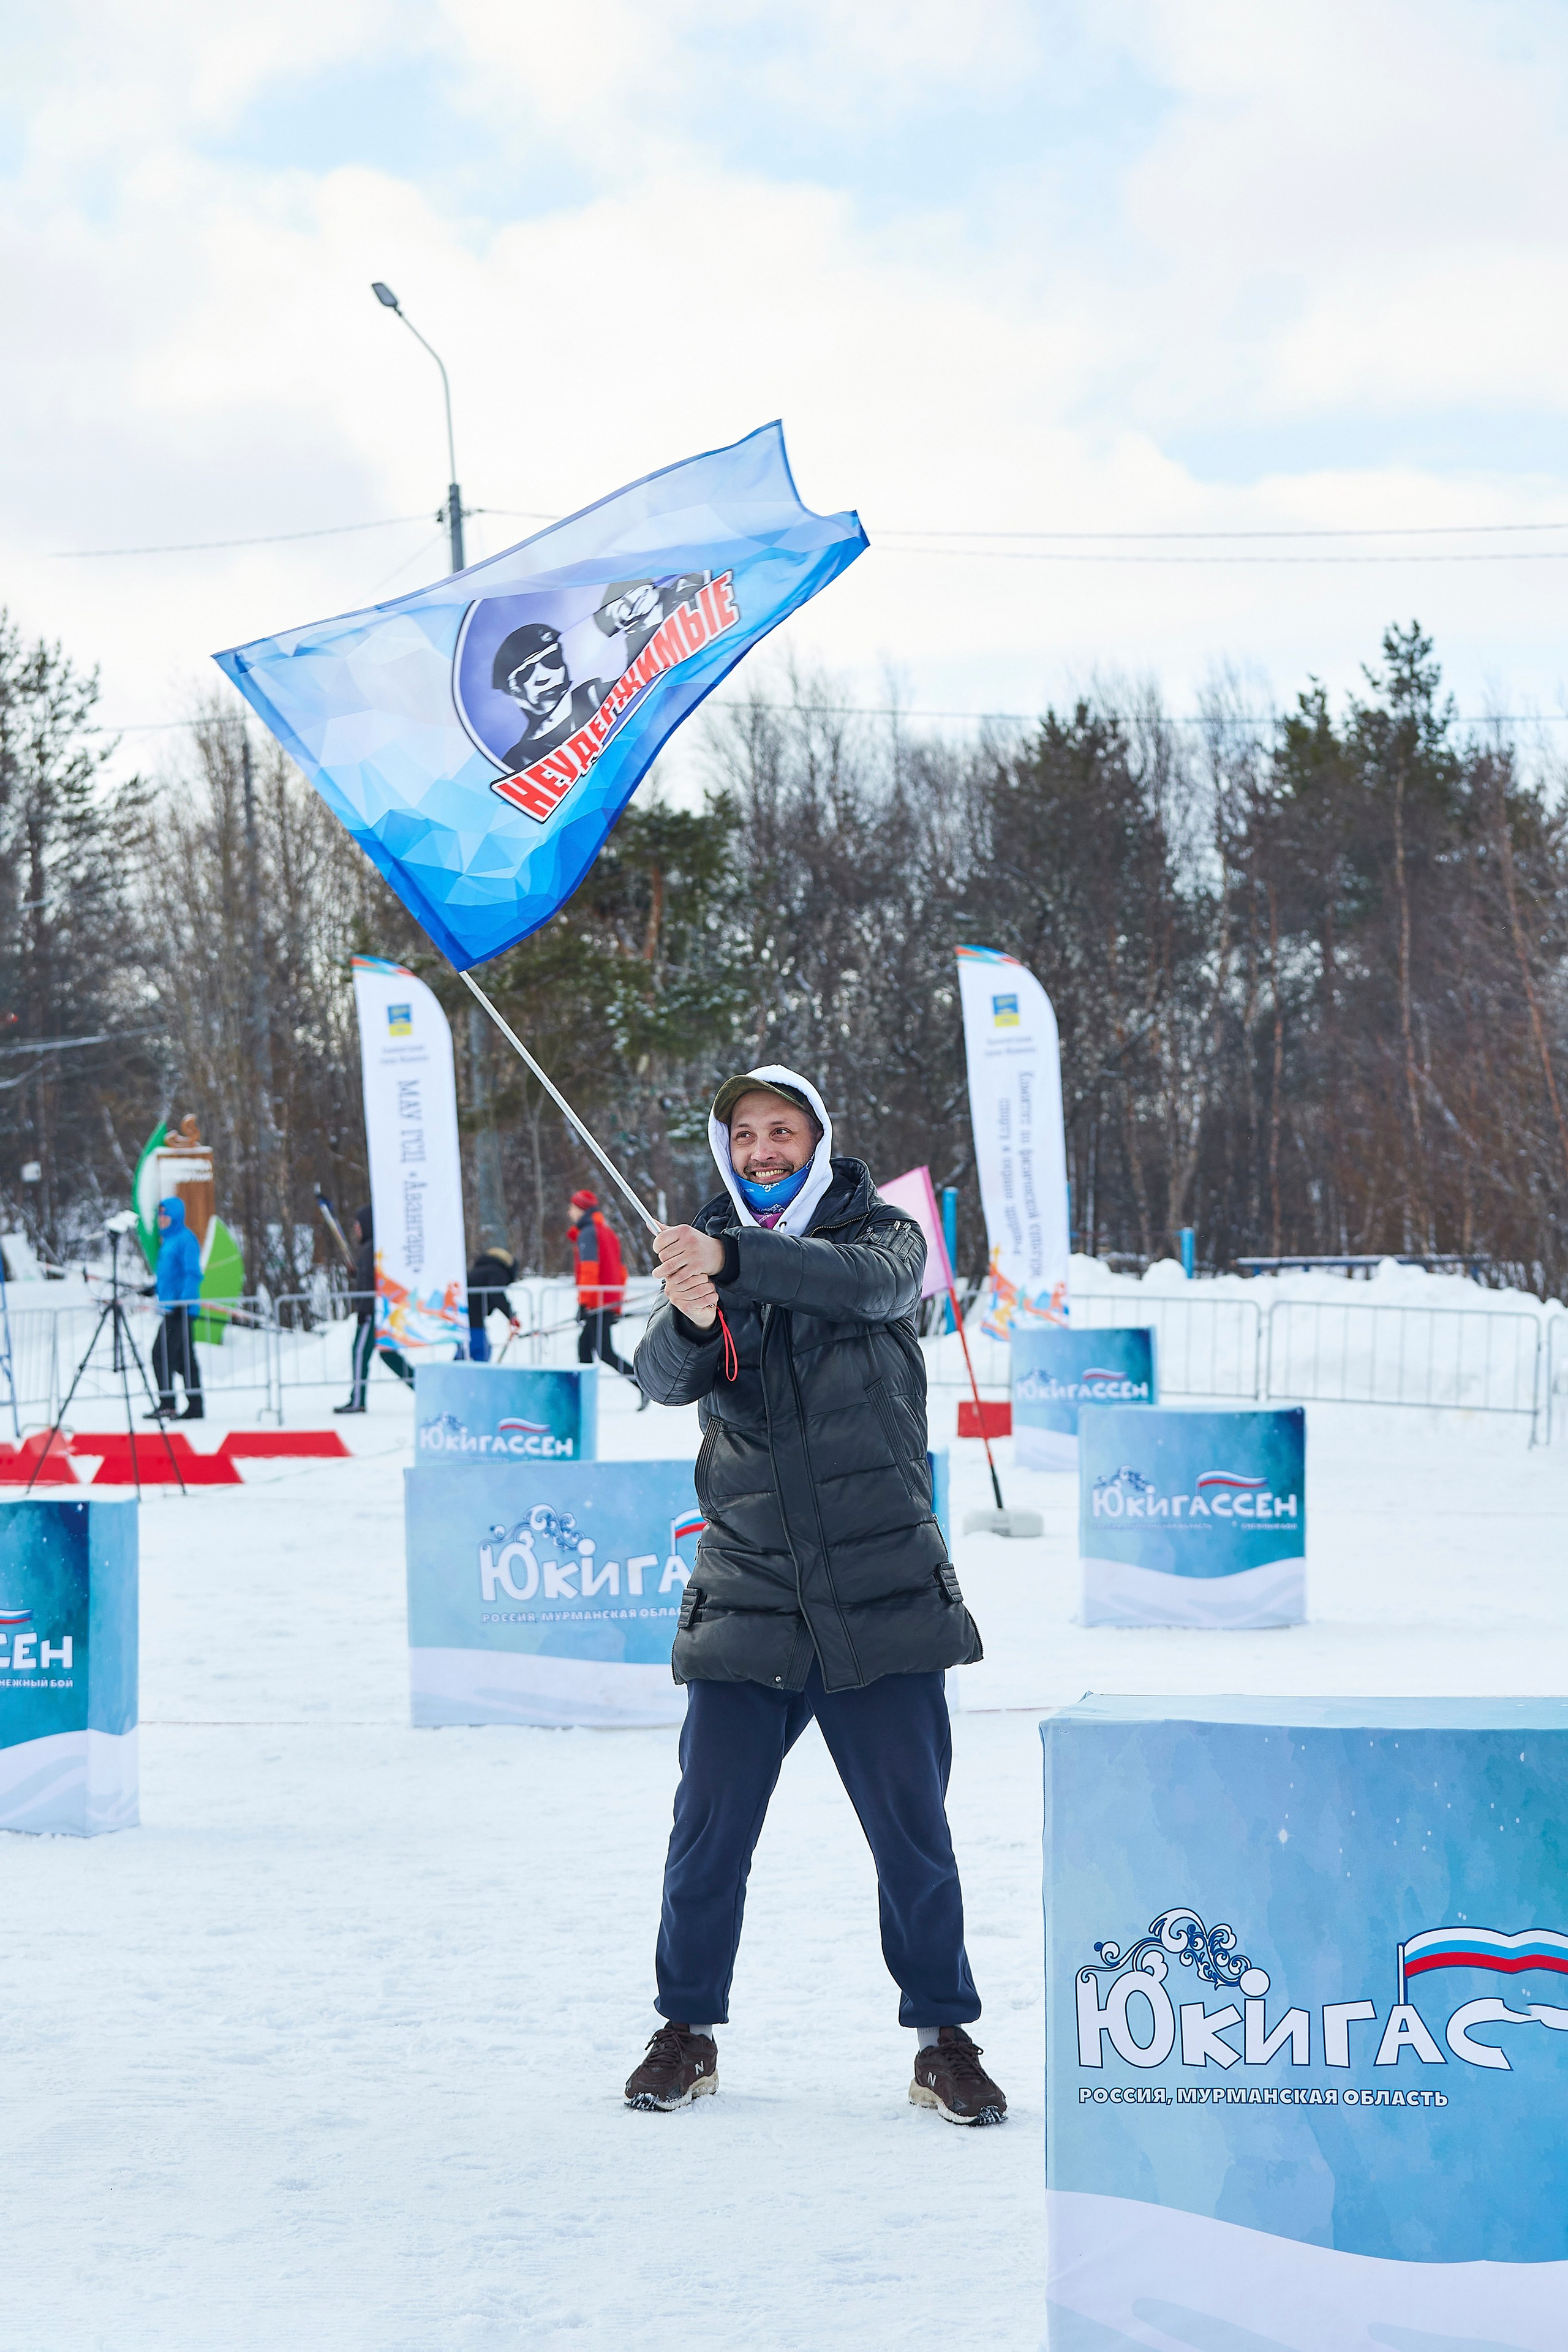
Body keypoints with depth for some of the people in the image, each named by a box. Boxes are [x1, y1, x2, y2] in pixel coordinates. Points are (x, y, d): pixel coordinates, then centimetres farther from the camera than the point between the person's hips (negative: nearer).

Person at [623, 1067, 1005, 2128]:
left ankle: (944, 2036, 15)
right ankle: (689, 2028, 17)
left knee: (913, 1829, 1)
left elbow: (866, 1284, -22)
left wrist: (731, 1258, -36)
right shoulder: (706, 1252, 10)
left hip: (880, 1595, -2)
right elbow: (665, 1379, -8)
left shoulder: (882, 1236, 4)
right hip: (746, 1594, 2)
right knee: (710, 1828, 1)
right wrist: (685, 1321, -32)